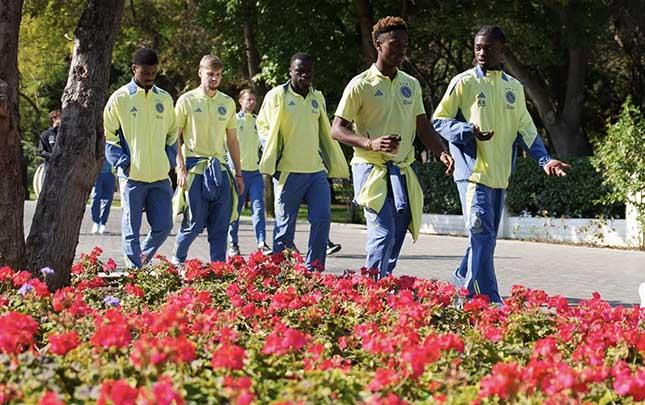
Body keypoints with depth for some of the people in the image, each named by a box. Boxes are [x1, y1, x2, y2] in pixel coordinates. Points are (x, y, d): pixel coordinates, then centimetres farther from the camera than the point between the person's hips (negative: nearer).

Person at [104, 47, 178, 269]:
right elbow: (107, 134, 2)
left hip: (160, 176, 4)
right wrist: (122, 162, -7)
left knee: (163, 227, 3)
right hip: (132, 176, -4)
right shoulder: (120, 98, -1)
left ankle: (142, 259, 25)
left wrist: (169, 160, 8)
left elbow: (172, 133, 21)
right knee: (131, 230, 0)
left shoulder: (164, 99, 11)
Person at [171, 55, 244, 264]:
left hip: (220, 169, 4)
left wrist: (238, 173, 14)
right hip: (195, 168, -4)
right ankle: (177, 259, 18)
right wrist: (181, 169, -9)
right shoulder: (187, 101, -1)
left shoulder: (228, 103, 12)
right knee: (195, 222, -4)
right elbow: (174, 138, 0)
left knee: (221, 225, 2)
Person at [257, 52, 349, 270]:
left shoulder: (318, 98, 13)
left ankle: (313, 268, 0)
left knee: (322, 218, -7)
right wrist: (271, 163, 0)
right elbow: (263, 126, 7)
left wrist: (334, 164, 19)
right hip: (288, 171, -4)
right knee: (285, 224, 2)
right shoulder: (277, 95, -2)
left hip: (316, 170, 4)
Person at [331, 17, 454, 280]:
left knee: (398, 232, 7)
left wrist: (441, 152, -3)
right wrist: (371, 143, -23)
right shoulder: (361, 85, -5)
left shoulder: (411, 85, 12)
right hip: (371, 169, -6)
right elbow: (337, 130, -6)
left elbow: (423, 127, 17)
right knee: (383, 231, -17)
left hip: (402, 171, 6)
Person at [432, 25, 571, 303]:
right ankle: (489, 302, -12)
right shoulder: (464, 83, -1)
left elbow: (525, 129, 16)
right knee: (482, 236, -12)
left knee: (486, 238, 12)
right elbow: (439, 121, 0)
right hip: (473, 170, -6)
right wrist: (470, 132, -17)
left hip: (500, 174, 6)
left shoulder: (514, 88, 14)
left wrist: (544, 159, 1)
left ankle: (463, 282, 28)